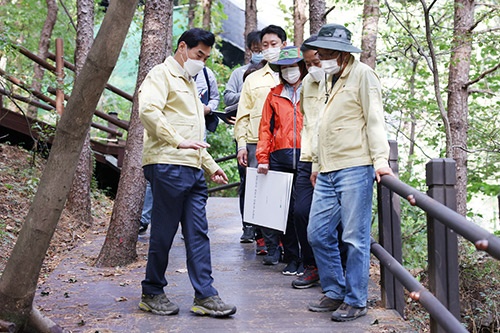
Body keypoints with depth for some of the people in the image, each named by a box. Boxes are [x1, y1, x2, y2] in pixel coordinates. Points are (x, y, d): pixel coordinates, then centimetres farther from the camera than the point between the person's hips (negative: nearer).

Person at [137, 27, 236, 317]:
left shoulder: (190, 85, 28)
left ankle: (205, 296, 7)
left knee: (198, 233, 5)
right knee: (164, 232, -1)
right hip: (167, 166, -9)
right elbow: (148, 109, -21)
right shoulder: (162, 74, -1)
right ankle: (152, 293, 12)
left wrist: (211, 165, 27)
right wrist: (178, 141, -21)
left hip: (193, 169, 9)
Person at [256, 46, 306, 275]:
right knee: (285, 208, 1)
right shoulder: (274, 95, 16)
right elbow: (266, 127, 13)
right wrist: (262, 158, 3)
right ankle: (292, 258, 10)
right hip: (279, 158, 2)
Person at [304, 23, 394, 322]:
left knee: (355, 238, -2)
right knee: (318, 234, 8)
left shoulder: (362, 74, -2)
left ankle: (356, 301, 8)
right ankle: (335, 292, 21)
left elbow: (374, 118, -9)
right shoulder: (330, 79, 21)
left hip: (355, 168, -8)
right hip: (328, 172, 8)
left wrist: (380, 158, -19)